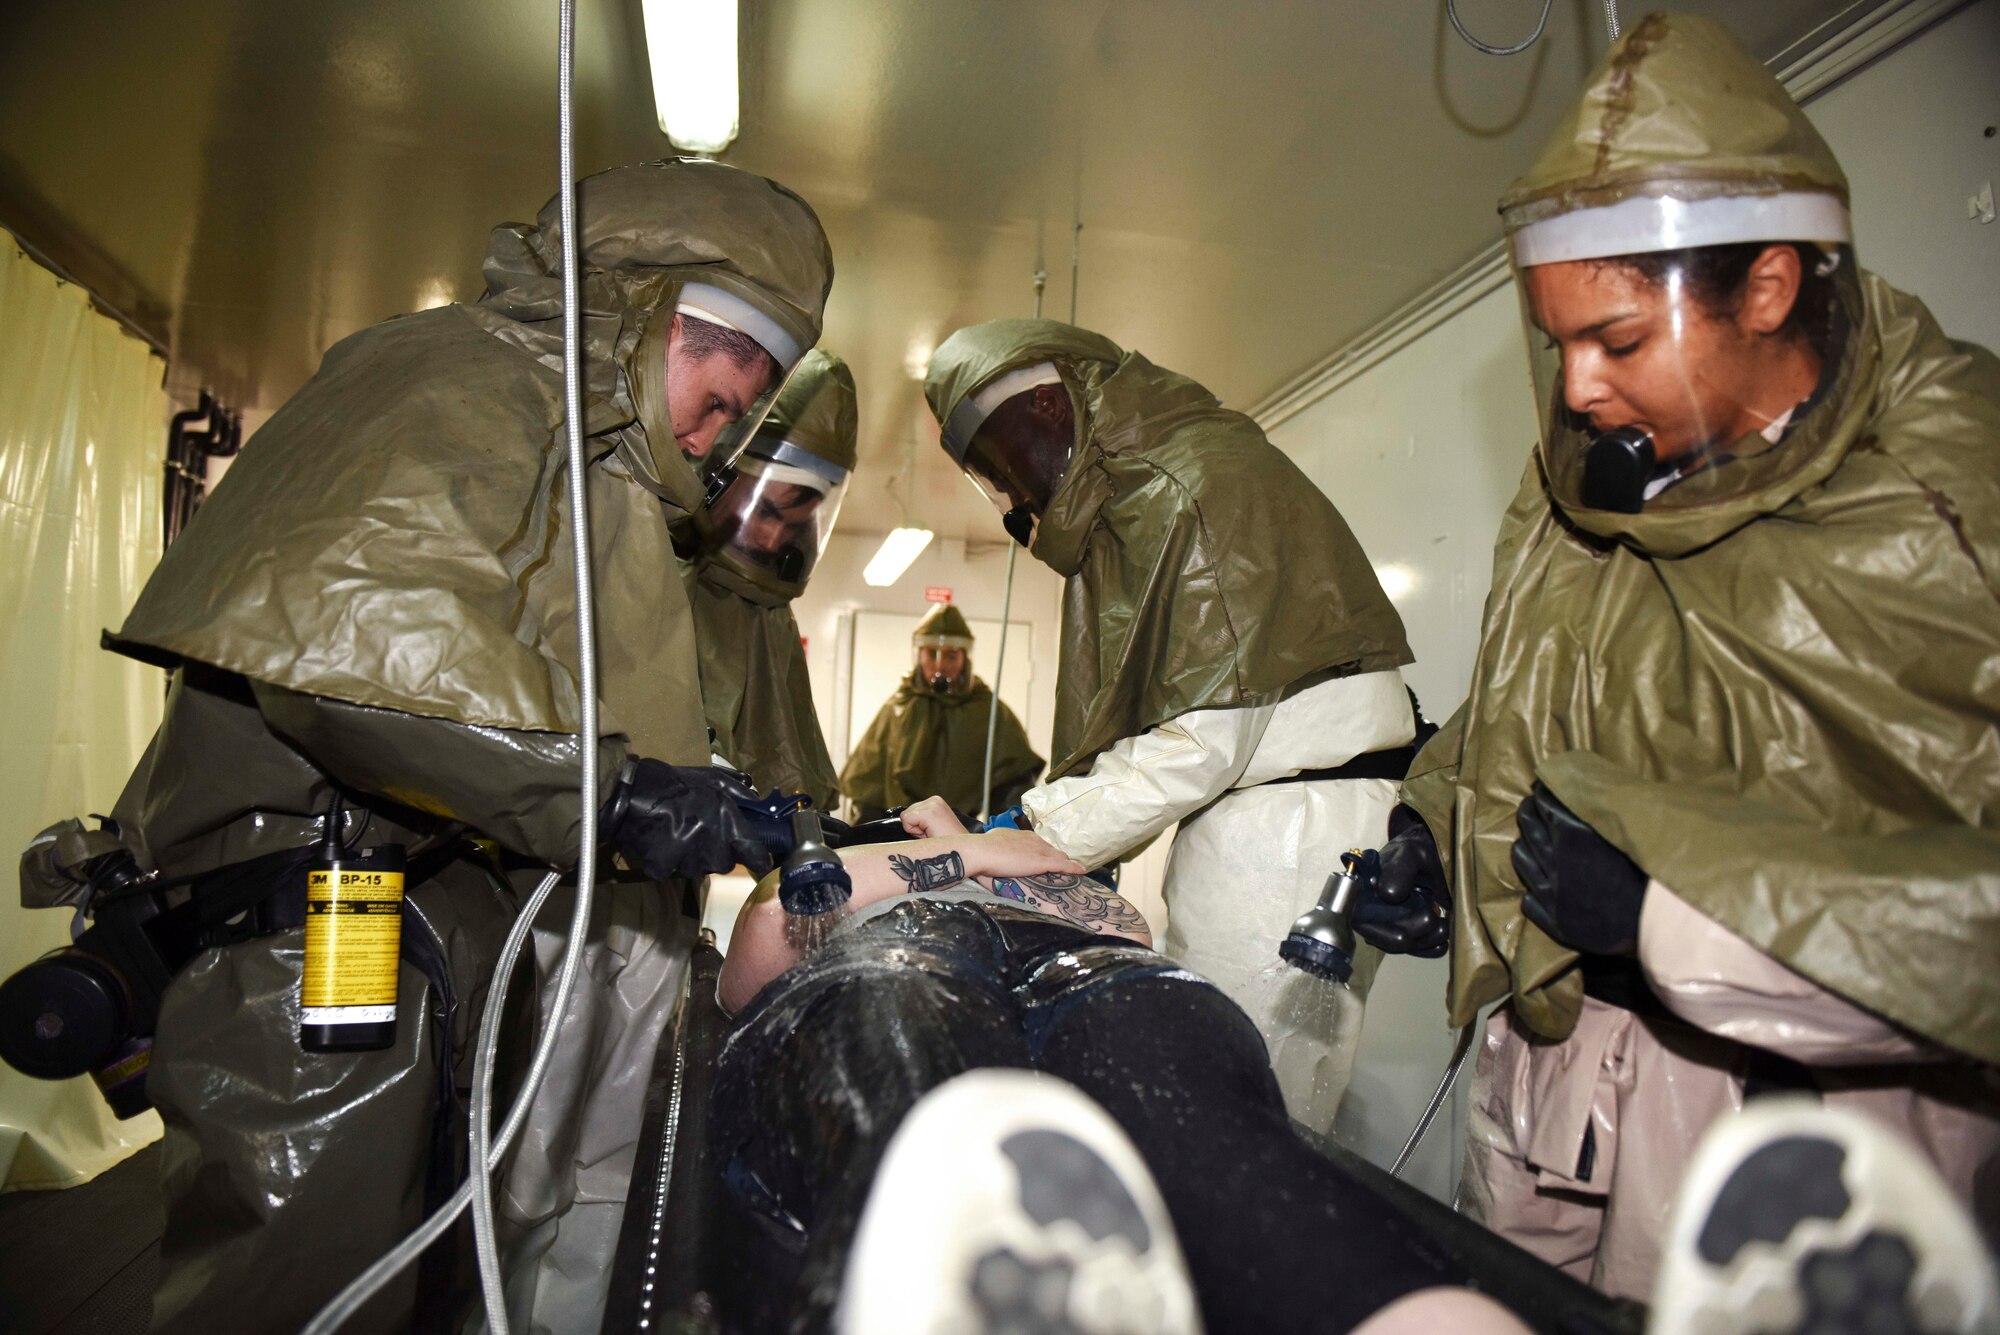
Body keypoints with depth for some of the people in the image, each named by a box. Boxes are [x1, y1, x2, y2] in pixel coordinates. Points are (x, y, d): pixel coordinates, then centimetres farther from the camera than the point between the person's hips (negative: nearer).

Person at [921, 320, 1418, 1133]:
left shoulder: (1203, 481, -13)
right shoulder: (1129, 501, 17)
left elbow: (1205, 740, -18)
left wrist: (1040, 832, -13)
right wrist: (1050, 813, 3)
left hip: (1293, 824, -9)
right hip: (1230, 828, 9)